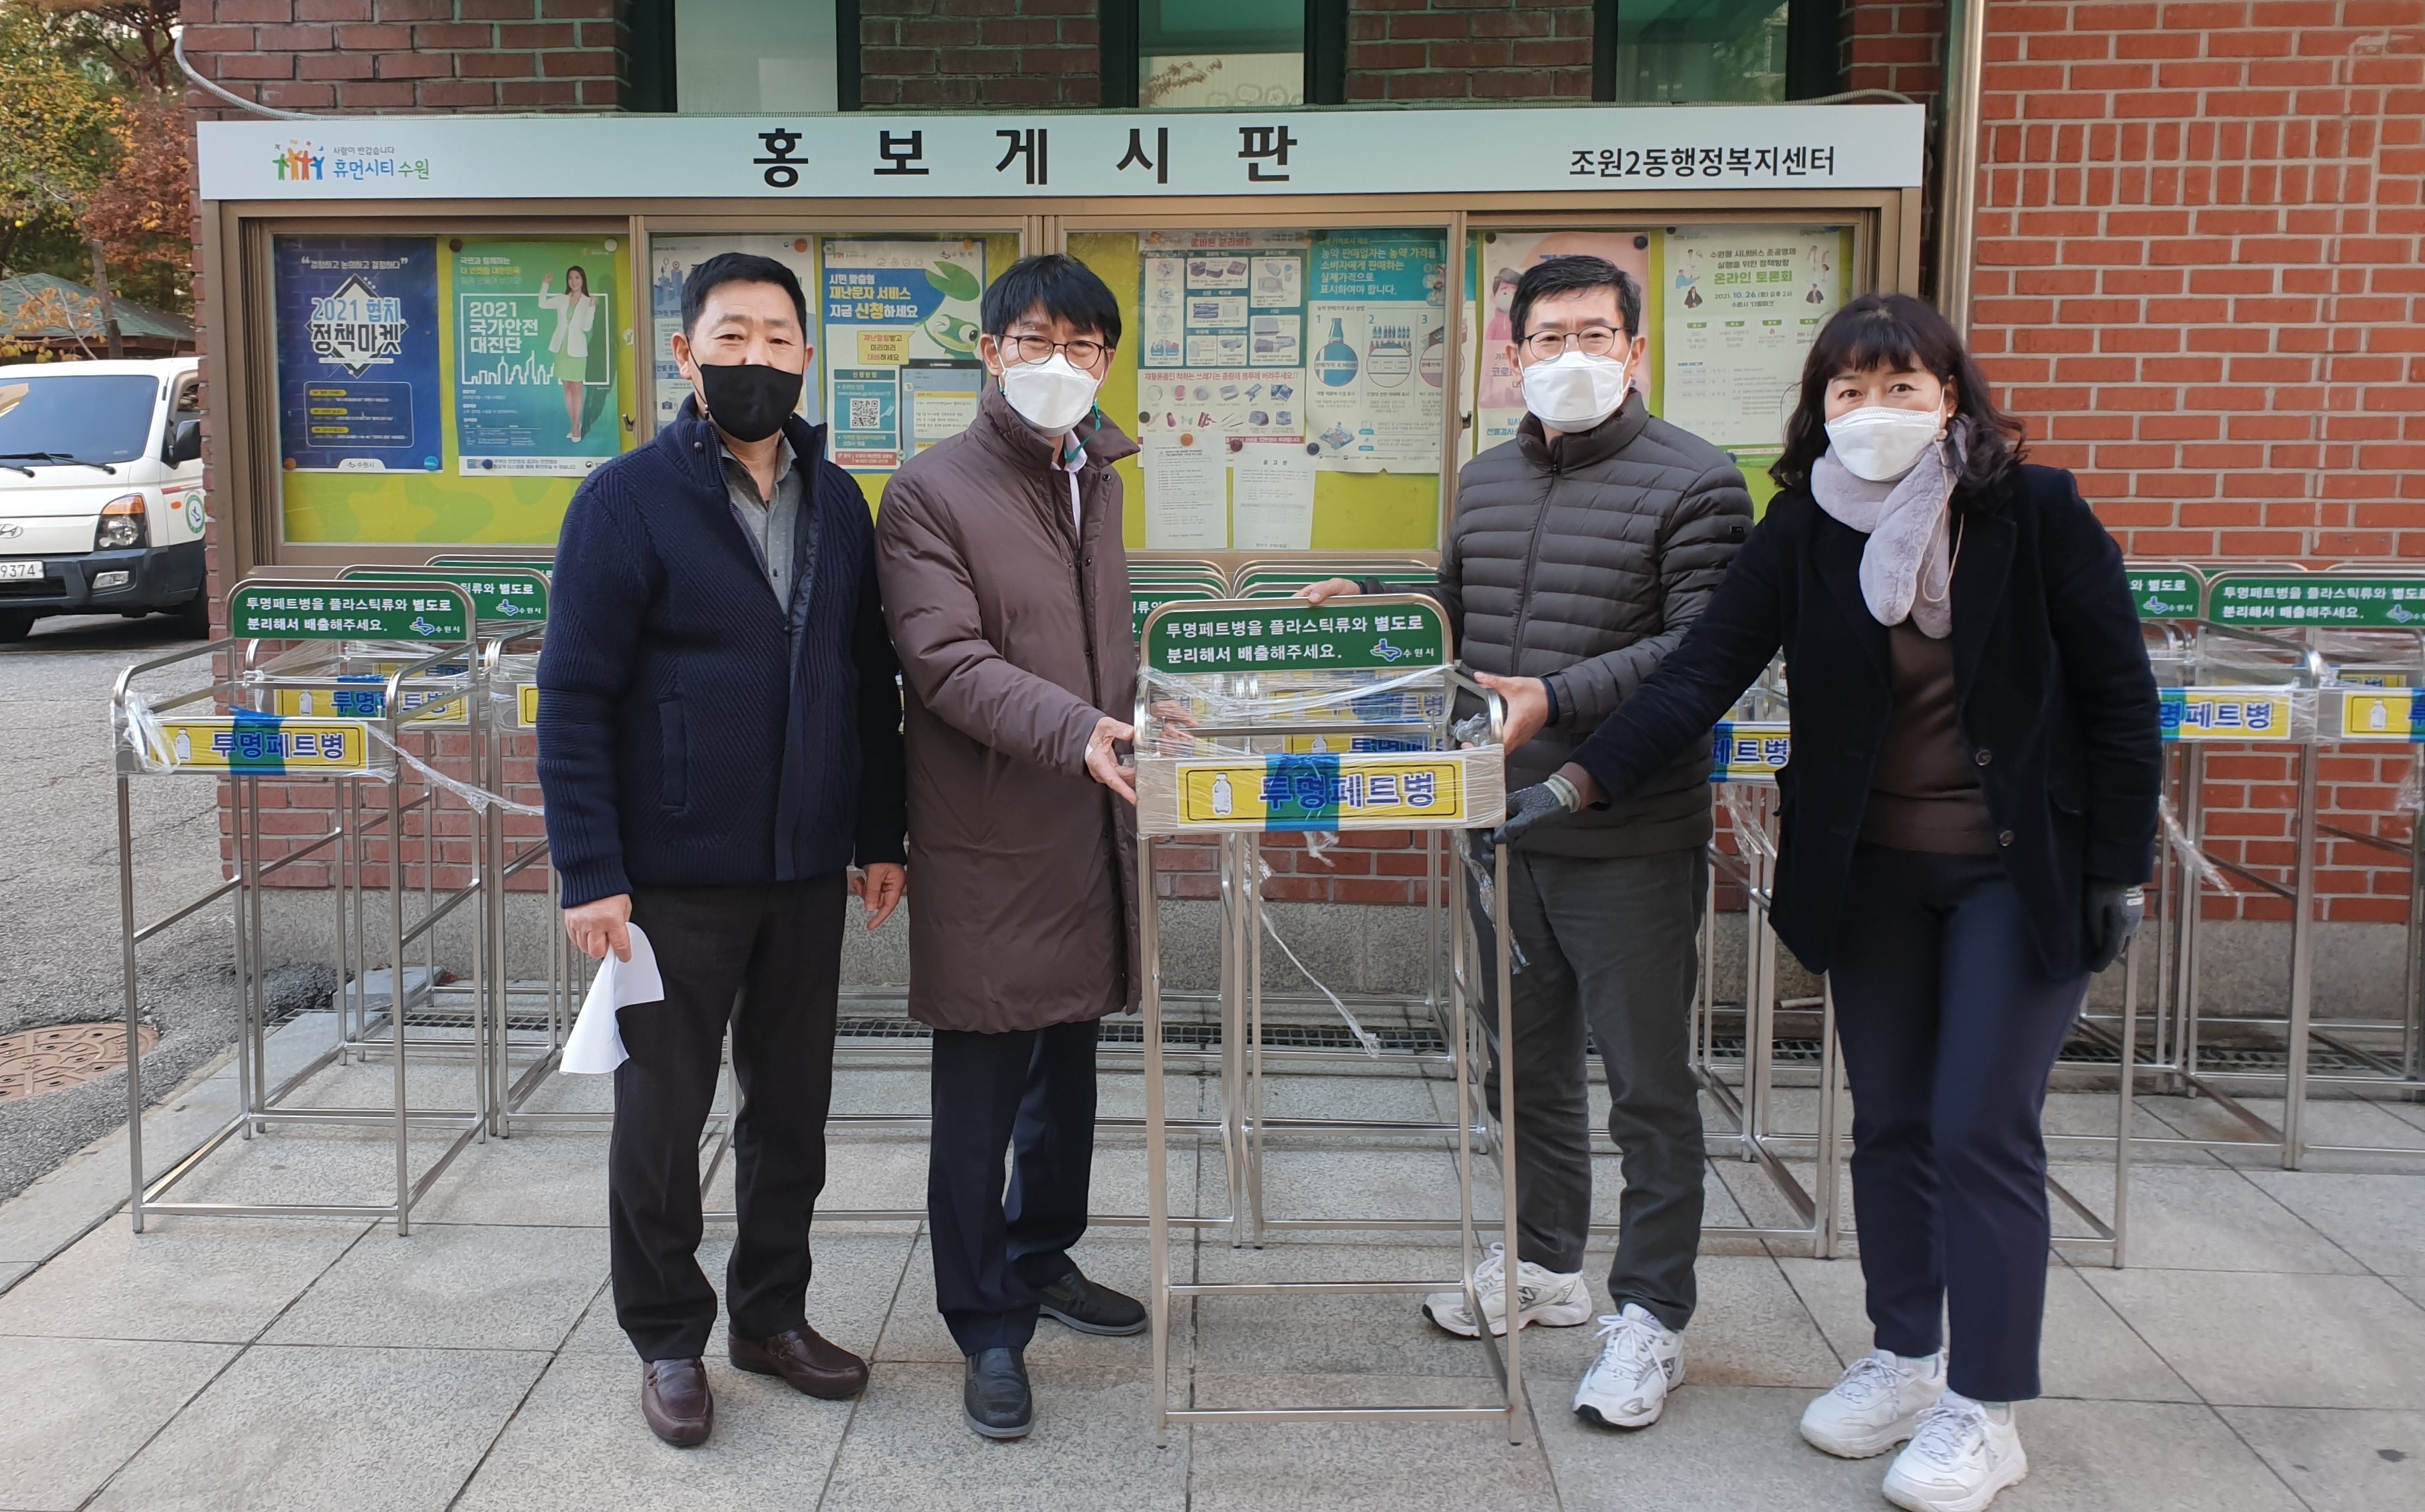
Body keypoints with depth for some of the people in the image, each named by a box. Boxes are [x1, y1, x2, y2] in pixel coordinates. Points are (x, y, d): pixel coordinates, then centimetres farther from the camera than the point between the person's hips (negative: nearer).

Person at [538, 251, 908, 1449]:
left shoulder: (837, 503, 7)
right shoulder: (627, 501, -8)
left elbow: (872, 683, 13)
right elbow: (573, 700, -11)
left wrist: (880, 836, 10)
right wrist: (590, 875, -15)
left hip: (806, 869, 5)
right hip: (674, 877, -5)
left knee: (792, 1105, 15)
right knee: (661, 1115, 9)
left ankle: (771, 1314, 32)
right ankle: (668, 1340, 26)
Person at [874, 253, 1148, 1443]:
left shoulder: (1096, 480, 14)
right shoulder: (929, 493, -9)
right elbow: (949, 663, -20)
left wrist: (1136, 721, 21)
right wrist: (1074, 730, -31)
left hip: (1089, 829, 7)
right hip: (986, 841, -7)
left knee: (1067, 1070, 19)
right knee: (980, 1096, 1)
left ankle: (1044, 1259, 38)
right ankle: (989, 1329, 15)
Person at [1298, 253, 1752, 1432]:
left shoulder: (1694, 483, -7)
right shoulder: (1485, 481, 14)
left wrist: (1560, 699, -26)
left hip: (1631, 838, -6)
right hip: (1505, 826, 7)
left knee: (1648, 1083, 3)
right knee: (1525, 1059, 19)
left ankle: (1651, 1313, 17)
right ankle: (1545, 1262, 37)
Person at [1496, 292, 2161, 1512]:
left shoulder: (2036, 514, -10)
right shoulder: (1803, 533, -3)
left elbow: (2119, 701, -5)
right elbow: (1703, 674, -10)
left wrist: (2119, 871, -6)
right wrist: (1578, 784, -20)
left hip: (2019, 871, -3)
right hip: (1869, 872, 4)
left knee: (1981, 1132, -2)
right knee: (1889, 1125, 12)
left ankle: (1984, 1411, 13)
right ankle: (1905, 1359, 31)